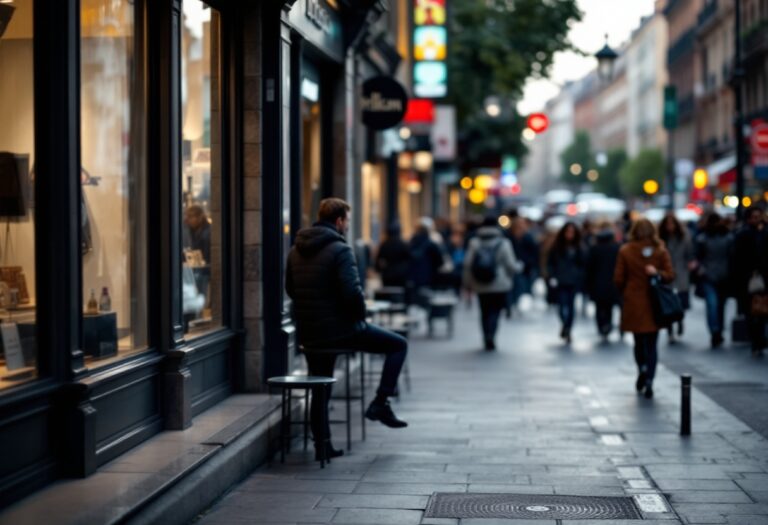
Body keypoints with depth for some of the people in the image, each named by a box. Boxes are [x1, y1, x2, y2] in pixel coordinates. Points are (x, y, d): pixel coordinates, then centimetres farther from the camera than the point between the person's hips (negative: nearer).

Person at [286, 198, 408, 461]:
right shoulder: (340, 250, -15)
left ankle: (322, 445, 20)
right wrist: (360, 316, -3)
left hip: (308, 332, 7)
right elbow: (352, 292, -21)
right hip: (340, 329, -7)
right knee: (398, 345, 8)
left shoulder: (296, 250, 7)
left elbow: (290, 289, 14)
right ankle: (380, 403, 4)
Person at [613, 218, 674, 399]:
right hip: (654, 303, 0)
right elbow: (670, 275, -8)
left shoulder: (625, 251, -4)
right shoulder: (660, 250, -2)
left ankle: (642, 368, -5)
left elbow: (618, 279, -2)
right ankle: (648, 383, -3)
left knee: (639, 341, 17)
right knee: (652, 344, 6)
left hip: (633, 303, 0)